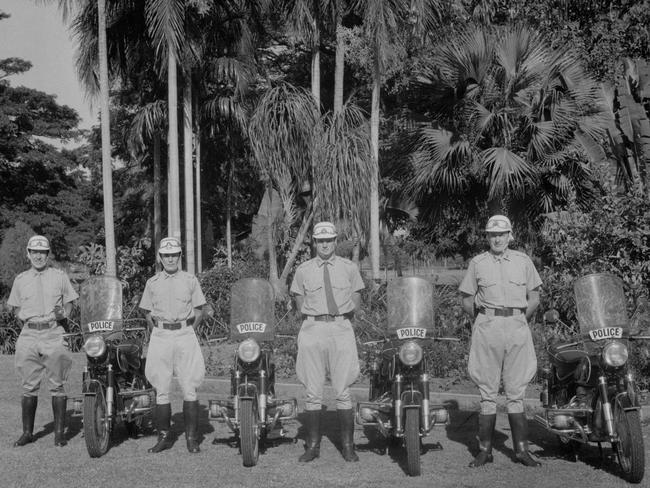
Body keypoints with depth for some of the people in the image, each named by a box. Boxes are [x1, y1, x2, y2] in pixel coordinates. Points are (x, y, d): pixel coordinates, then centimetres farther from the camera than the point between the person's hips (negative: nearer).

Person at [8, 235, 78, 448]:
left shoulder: (60, 277, 7)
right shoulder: (20, 280, 12)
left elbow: (69, 303, 11)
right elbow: (15, 307, 19)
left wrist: (62, 313, -4)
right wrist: (24, 317, 4)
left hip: (54, 334, -2)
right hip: (29, 335, 2)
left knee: (57, 386, -2)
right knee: (29, 387, 5)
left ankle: (59, 432, 4)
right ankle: (27, 432, 14)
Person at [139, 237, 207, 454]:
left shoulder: (190, 280, 4)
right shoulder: (152, 283, 9)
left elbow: (199, 311, 9)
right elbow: (148, 314, 16)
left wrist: (187, 332, 4)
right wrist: (159, 332, 7)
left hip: (185, 335, -1)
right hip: (160, 337, 2)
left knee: (190, 388, -4)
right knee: (161, 390, 3)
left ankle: (192, 437, 2)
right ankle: (164, 436, 12)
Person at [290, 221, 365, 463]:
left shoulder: (349, 268, 8)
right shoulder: (303, 270, 8)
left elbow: (355, 304, 12)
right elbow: (300, 305, 11)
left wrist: (338, 316, 2)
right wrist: (320, 316, 1)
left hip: (341, 329, 0)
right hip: (312, 329, 0)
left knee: (343, 391, 0)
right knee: (312, 393, 1)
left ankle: (347, 446, 8)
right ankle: (313, 445, 9)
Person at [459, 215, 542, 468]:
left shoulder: (523, 261, 10)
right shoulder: (477, 263, 8)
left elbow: (534, 299, 13)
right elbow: (467, 301, 11)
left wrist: (520, 321, 9)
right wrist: (483, 320, 7)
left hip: (517, 326, 1)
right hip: (486, 328, -1)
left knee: (516, 391, 3)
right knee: (487, 392, 1)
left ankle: (521, 449, 7)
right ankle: (485, 449, 5)